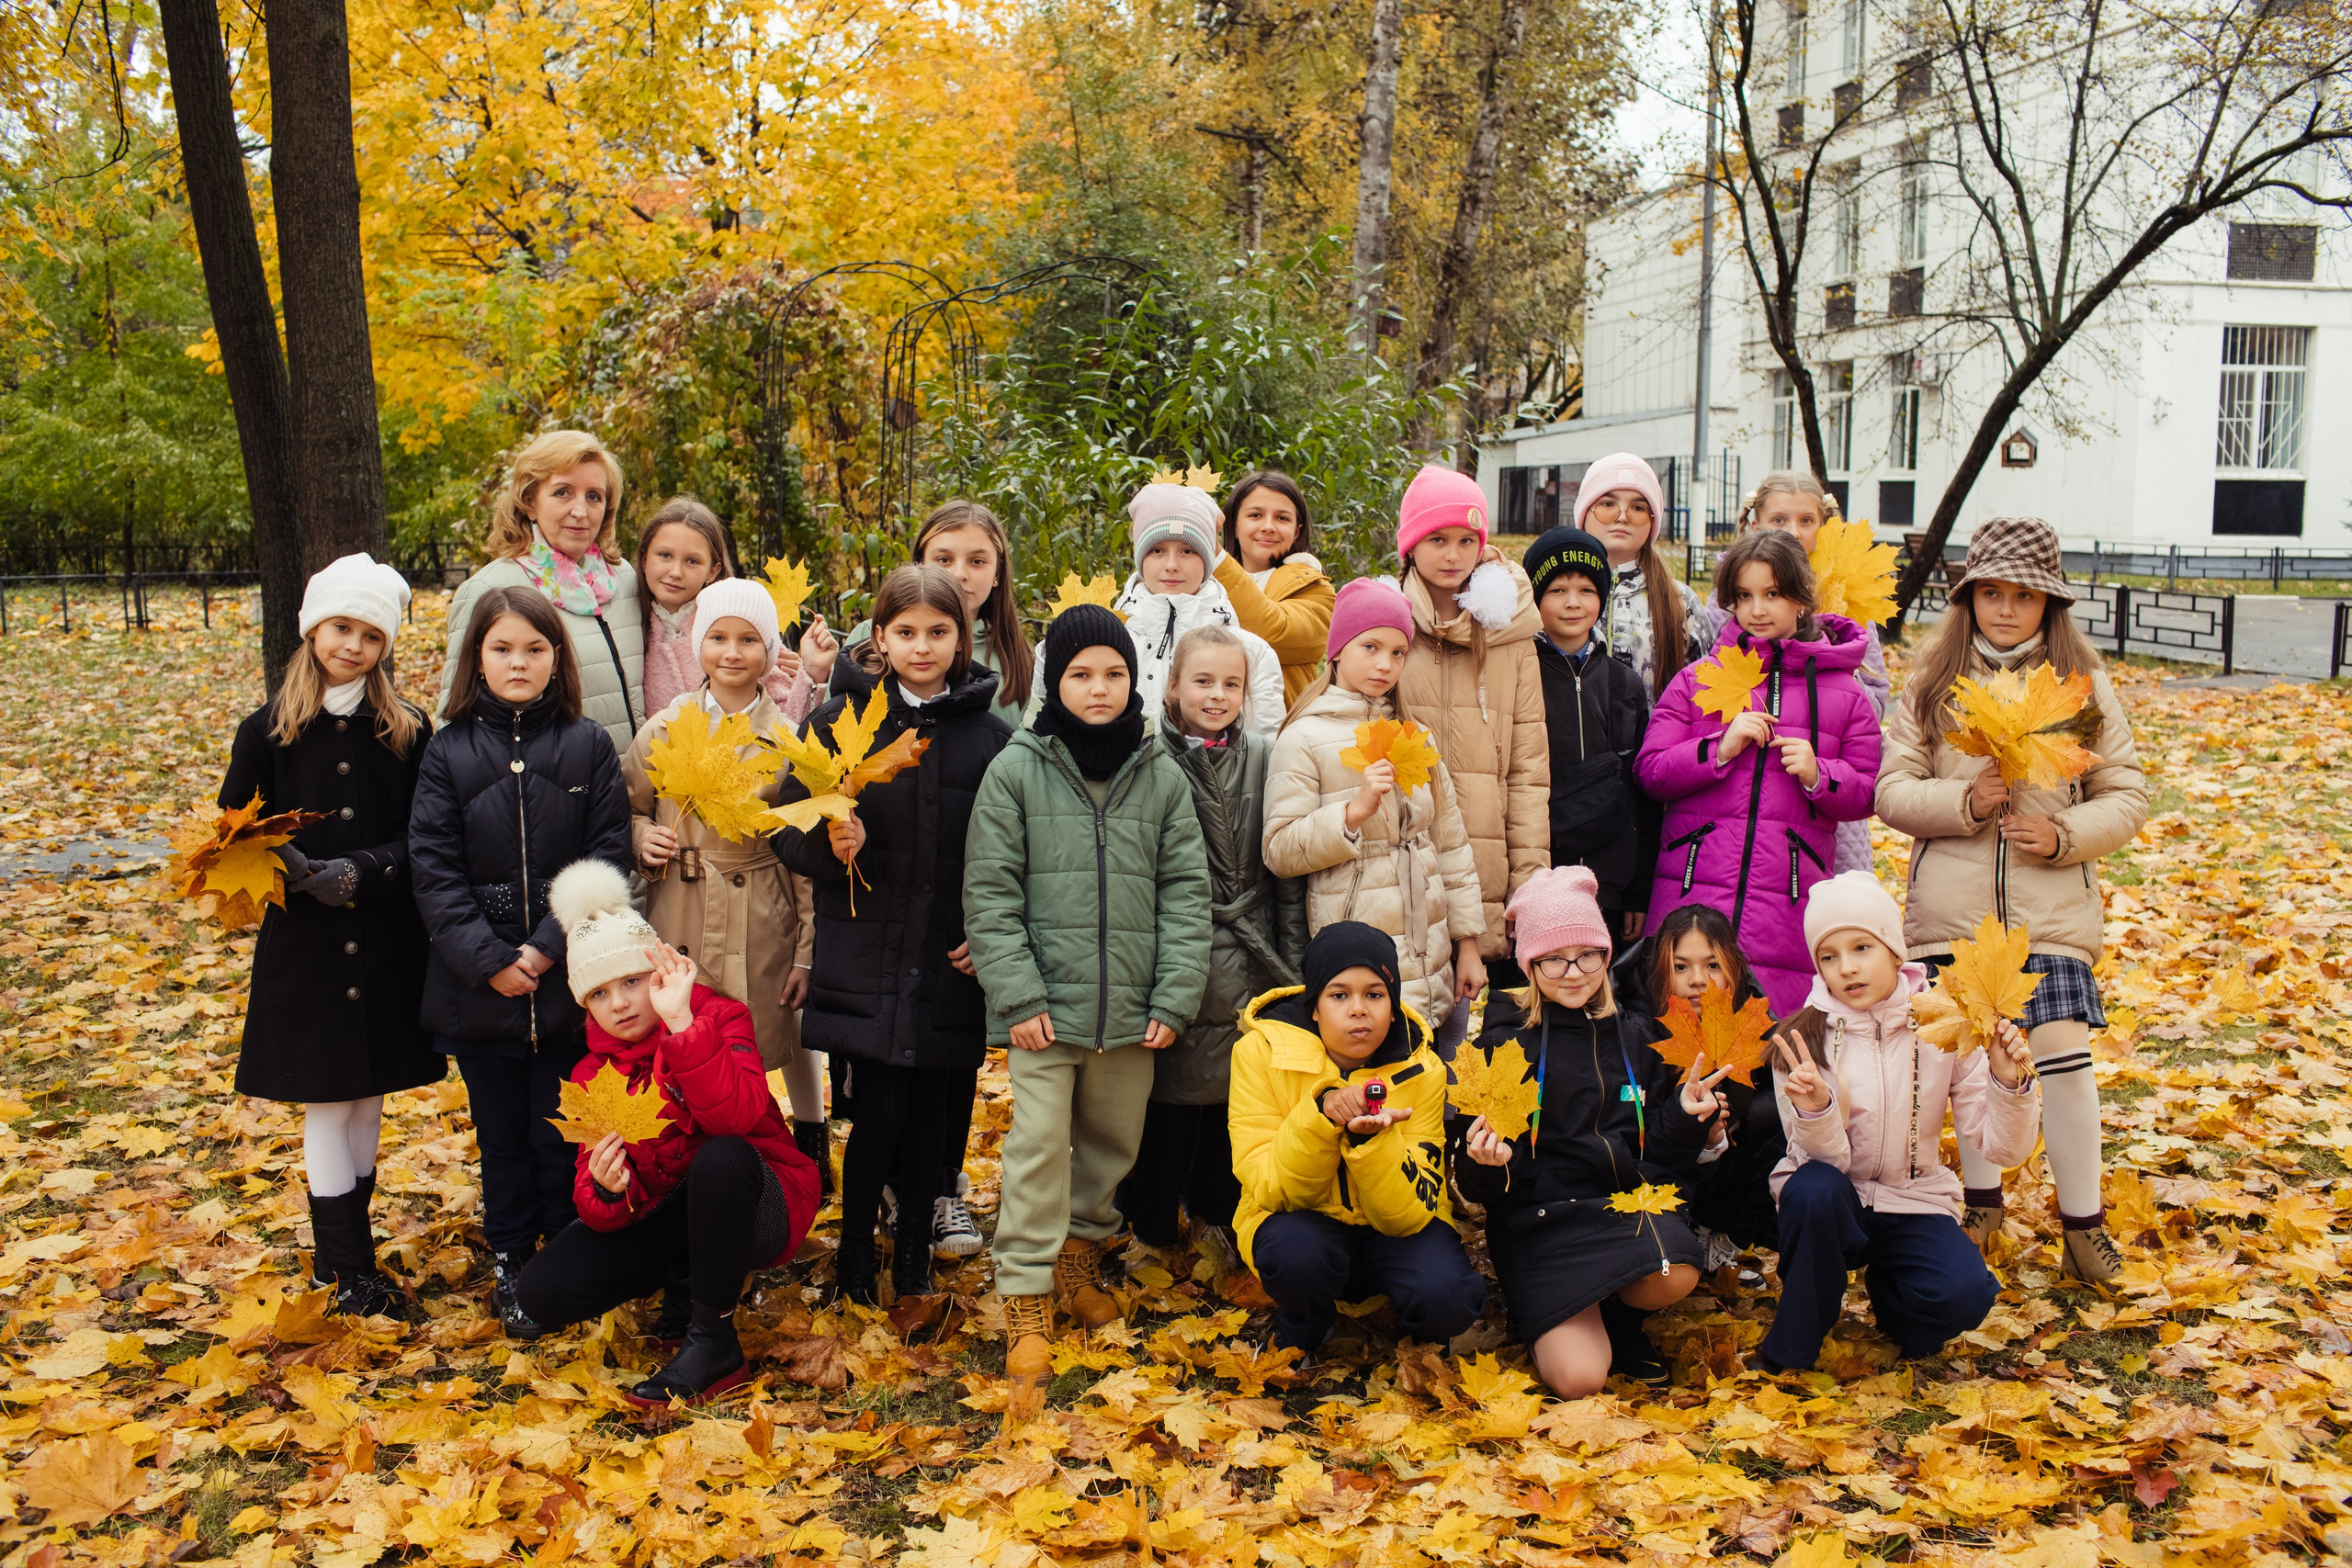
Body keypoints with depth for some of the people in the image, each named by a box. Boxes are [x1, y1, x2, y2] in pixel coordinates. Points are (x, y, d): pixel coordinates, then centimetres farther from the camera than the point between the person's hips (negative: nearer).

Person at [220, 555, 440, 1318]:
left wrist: (362, 870, -19)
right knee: (326, 1103, 3)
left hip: (385, 946, 2)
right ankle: (349, 1269, 14)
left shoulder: (406, 733, 1)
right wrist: (288, 867, -21)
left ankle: (344, 1248, 26)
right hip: (304, 947, -1)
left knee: (367, 1100, 11)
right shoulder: (268, 731, -2)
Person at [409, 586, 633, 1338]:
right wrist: (487, 959, -13)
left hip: (569, 981, -1)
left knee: (562, 1134, 7)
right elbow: (433, 868, -3)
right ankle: (510, 1265, 27)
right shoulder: (449, 751, 1)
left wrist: (549, 948, -13)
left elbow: (607, 858, -5)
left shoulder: (588, 745, -1)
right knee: (501, 1136, 12)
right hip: (480, 987, 1)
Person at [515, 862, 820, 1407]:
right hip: (665, 1215, 5)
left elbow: (737, 1116, -34)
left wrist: (680, 1023, -39)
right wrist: (608, 1192, -30)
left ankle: (714, 1346, -23)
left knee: (721, 1157, -38)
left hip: (759, 1210, -4)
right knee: (542, 1292, -15)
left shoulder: (718, 1017, -12)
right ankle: (694, 1274, 7)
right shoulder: (593, 1074, 2)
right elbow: (601, 1211, -5)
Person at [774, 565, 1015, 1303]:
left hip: (951, 966, 1)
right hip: (866, 962, -1)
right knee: (879, 1113, -2)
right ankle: (855, 1251, 20)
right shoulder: (838, 722, 2)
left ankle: (915, 1255, 26)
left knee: (932, 1117, 8)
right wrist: (831, 846, -17)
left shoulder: (991, 735, 3)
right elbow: (787, 830, 3)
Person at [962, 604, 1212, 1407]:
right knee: (1039, 1148, -4)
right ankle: (1028, 1304, 5)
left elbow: (1185, 890, 5)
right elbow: (990, 891, -4)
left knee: (1113, 1144, 15)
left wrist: (1174, 997, -2)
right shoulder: (1016, 769, -2)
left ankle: (1081, 1255, 38)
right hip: (1048, 1004, -3)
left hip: (1132, 1011, 3)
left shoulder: (1161, 776, 5)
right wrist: (1018, 994, -11)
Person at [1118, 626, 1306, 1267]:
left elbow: (1287, 871, 6)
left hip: (1249, 971, 3)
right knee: (1172, 1099, 4)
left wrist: (1292, 967, 4)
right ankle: (1150, 1224, 25)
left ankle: (1215, 1212, 31)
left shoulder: (1264, 759, 6)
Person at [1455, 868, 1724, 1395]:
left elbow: (1657, 1150, 16)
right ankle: (1550, 1316, 14)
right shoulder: (1504, 1040, 1)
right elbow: (1477, 1185, 1)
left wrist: (1683, 1113, -3)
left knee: (1676, 1274, -32)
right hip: (1539, 1213, -3)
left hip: (1628, 1203, 4)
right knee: (1578, 1379, -22)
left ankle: (1613, 1315, 4)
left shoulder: (1634, 1036, 13)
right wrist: (1486, 1162, -22)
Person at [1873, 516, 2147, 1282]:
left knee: (2063, 1056, -8)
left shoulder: (2083, 683, 4)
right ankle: (1982, 1201, 29)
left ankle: (2083, 1220, 10)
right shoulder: (1931, 681, 4)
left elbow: (2127, 796, 5)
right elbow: (1891, 790, 1)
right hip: (1952, 909, 1)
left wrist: (2065, 835, -13)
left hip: (2052, 909, -1)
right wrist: (1964, 802, -16)